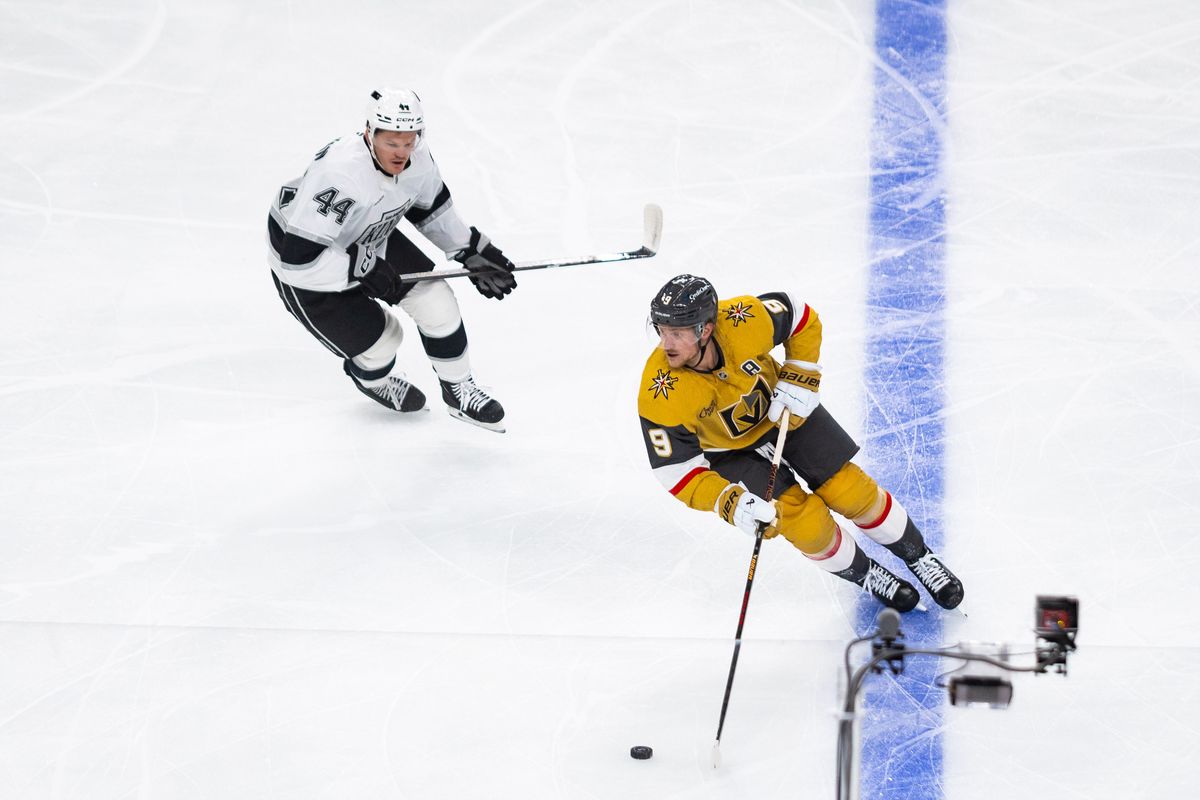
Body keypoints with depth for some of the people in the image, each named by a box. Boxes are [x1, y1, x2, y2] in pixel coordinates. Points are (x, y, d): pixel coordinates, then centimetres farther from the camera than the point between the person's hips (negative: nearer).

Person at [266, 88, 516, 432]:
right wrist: (363, 268, -36)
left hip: (369, 239, 7)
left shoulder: (415, 156, -18)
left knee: (435, 299, -2)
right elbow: (300, 257, -41)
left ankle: (459, 392, 19)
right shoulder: (339, 174, -42)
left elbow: (430, 206, 5)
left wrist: (472, 251, 1)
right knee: (380, 340, -1)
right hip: (307, 270, -7)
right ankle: (371, 376, 37)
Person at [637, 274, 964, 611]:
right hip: (730, 452, -2)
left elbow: (803, 320, -10)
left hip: (784, 411, 2)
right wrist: (730, 502, -39)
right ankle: (864, 574, 20)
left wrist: (800, 380, -16)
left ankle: (918, 557, 29)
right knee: (806, 521, -11)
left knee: (852, 491, 2)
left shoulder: (745, 319, -33)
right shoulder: (660, 395, -36)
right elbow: (678, 473, -27)